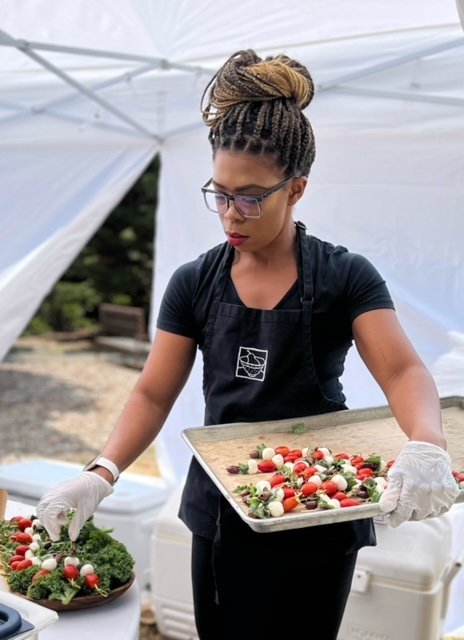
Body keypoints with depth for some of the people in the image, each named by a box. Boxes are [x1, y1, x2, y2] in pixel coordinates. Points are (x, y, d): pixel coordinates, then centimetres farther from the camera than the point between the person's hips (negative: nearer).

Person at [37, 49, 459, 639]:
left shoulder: (344, 279, -8)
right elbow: (154, 394, -2)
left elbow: (403, 371, -18)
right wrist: (102, 474, -17)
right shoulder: (195, 283, -1)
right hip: (221, 516, 3)